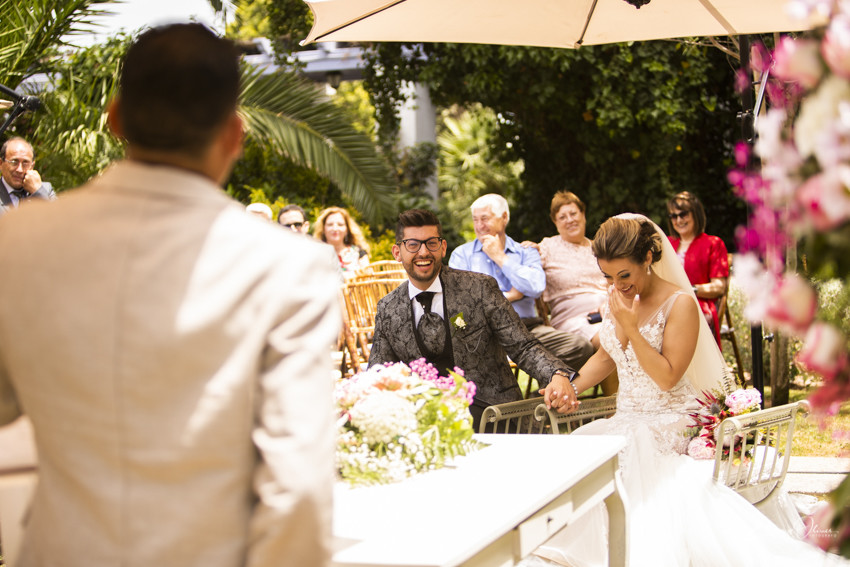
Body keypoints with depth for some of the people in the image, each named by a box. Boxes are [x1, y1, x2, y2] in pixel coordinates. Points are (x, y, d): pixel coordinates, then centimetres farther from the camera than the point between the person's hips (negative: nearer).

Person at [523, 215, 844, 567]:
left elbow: (667, 377, -19)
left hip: (671, 421, -6)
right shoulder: (616, 299, 7)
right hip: (628, 420, 6)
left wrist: (631, 327, -22)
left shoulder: (679, 303, -13)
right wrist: (570, 385, 2)